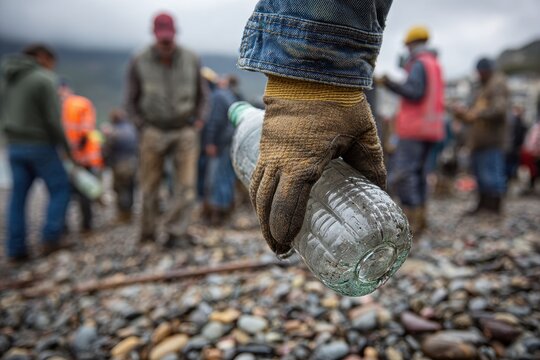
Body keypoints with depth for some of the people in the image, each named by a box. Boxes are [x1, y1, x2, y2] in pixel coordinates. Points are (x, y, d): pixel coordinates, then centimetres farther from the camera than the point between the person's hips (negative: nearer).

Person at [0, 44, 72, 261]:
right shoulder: (43, 79, -11)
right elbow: (53, 119, -14)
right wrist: (65, 146, -5)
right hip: (40, 145, -7)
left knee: (18, 195, 9)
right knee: (60, 188, 6)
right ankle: (50, 239, 0)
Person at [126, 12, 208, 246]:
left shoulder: (191, 60, 0)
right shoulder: (140, 63, -3)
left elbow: (200, 95, 12)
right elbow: (132, 102, 6)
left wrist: (197, 121, 0)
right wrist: (143, 128, -4)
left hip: (185, 132, 1)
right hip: (153, 132, -1)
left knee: (186, 185, -9)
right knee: (149, 187, 3)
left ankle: (175, 230, -1)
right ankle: (148, 232, 18)